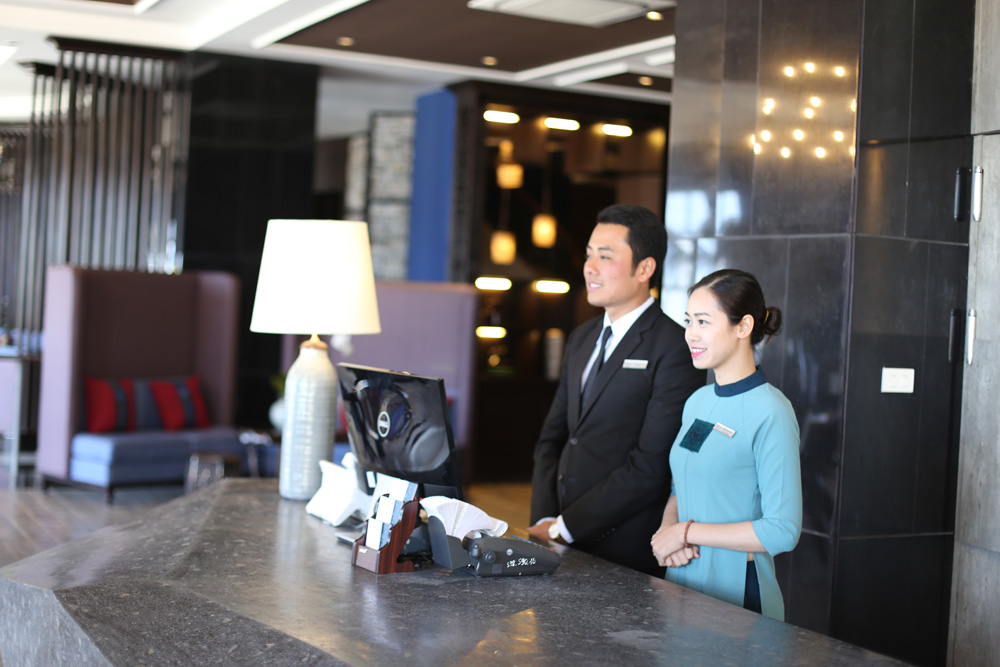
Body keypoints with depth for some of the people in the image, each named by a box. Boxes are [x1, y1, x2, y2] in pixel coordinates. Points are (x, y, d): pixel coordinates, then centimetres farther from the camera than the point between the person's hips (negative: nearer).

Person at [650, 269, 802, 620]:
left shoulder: (771, 413, -16)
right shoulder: (698, 401, 8)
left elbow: (783, 531, -20)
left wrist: (687, 531, -15)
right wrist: (666, 530, -4)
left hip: (738, 595, -7)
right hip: (681, 586, 7)